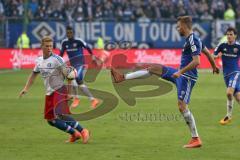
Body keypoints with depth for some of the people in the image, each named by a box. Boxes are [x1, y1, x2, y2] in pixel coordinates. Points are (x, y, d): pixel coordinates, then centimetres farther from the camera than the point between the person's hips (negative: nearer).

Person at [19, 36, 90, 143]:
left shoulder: (57, 59, -11)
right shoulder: (39, 61, 10)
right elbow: (33, 75, 23)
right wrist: (26, 88, 14)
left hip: (59, 90, -8)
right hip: (49, 93, 8)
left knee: (59, 115, -25)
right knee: (51, 120, 5)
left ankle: (83, 131, -18)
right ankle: (74, 134, 16)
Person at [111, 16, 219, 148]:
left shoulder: (192, 41, -18)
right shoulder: (194, 39, 12)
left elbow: (196, 61, -27)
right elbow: (207, 52, 24)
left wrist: (180, 72, -25)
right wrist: (214, 67, 39)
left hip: (187, 77, -10)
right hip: (182, 74, 10)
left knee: (182, 106, -13)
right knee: (154, 68, 11)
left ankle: (196, 139, -8)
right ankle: (123, 77, 15)